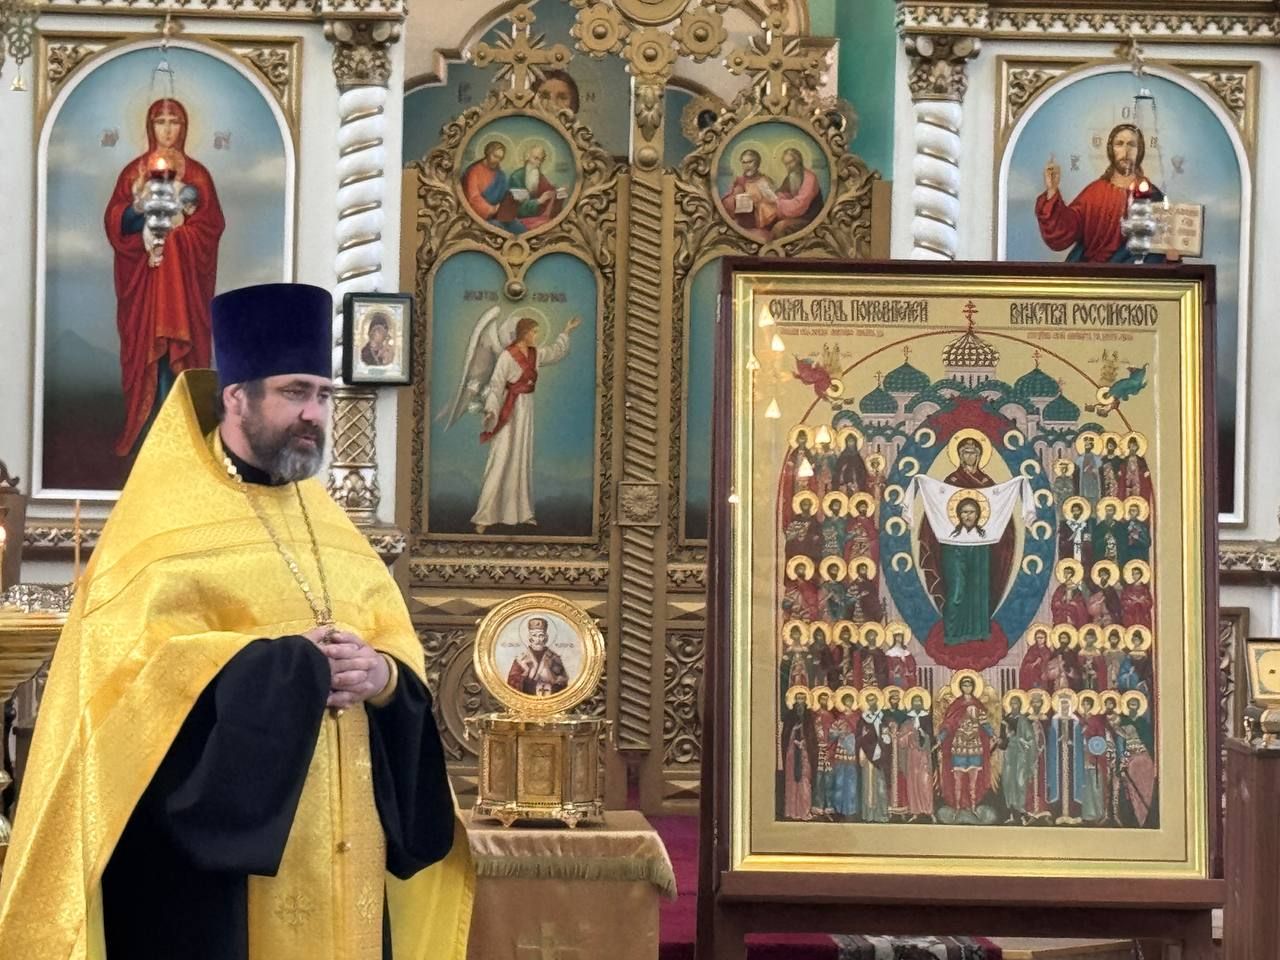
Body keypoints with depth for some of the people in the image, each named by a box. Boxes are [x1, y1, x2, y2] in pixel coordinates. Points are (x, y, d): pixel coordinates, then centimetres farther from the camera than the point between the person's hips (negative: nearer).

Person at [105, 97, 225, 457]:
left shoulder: (197, 173, 7)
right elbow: (114, 222, 1)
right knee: (145, 345, -3)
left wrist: (178, 224, -14)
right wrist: (139, 209, -18)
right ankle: (144, 428, 1)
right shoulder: (134, 171, 8)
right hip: (142, 273, 0)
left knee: (178, 344, -4)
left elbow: (212, 224, 0)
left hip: (183, 275, 0)